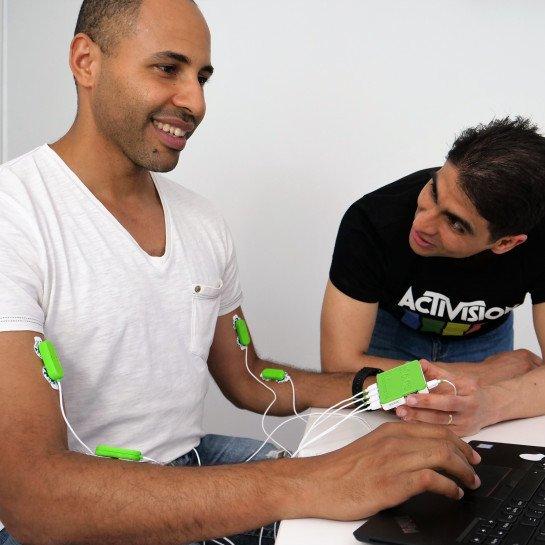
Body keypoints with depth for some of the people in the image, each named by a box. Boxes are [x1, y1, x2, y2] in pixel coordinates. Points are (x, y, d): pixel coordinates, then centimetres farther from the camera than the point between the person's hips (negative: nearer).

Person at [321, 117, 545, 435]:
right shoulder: (372, 221, -35)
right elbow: (340, 366, -35)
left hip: (486, 336, 1)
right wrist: (484, 373, -31)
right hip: (391, 325, -1)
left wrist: (488, 404, -53)